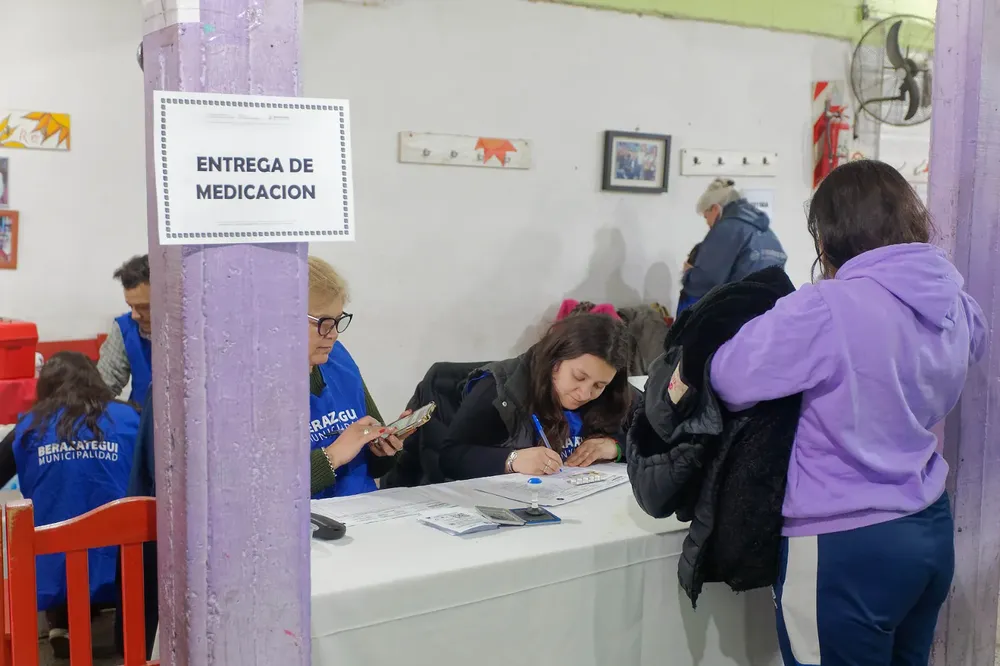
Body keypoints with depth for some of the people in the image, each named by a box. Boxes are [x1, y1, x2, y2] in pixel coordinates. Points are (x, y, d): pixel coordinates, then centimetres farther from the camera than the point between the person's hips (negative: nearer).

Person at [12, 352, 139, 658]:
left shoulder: (29, 427, 3)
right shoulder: (127, 418, 2)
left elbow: (30, 494, 13)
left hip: (54, 572, 1)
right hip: (118, 568, 0)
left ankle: (61, 627, 15)